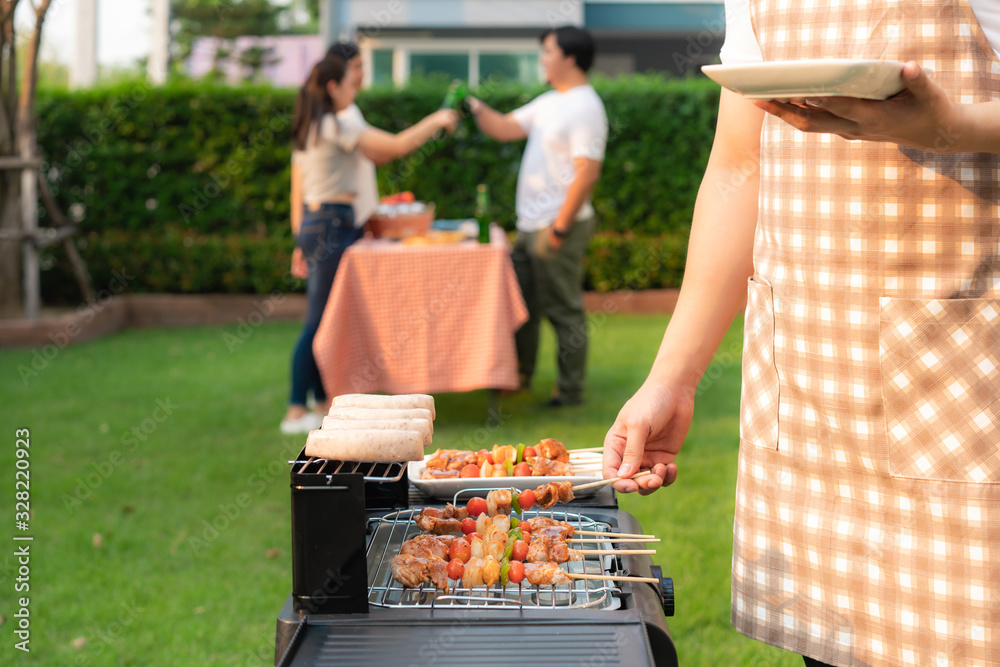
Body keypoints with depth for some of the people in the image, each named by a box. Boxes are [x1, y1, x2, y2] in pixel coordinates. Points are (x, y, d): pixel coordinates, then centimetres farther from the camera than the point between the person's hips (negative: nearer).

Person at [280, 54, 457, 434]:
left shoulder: (307, 130, 16)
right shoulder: (338, 124, -11)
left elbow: (297, 192, 19)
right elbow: (398, 146, -16)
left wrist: (301, 240, 22)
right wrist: (436, 121, -2)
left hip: (311, 223, 10)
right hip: (333, 223, -10)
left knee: (324, 318, 13)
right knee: (319, 320, -7)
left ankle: (322, 402, 17)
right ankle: (297, 411, -5)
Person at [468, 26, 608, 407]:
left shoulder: (585, 107, -16)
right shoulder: (549, 102, 15)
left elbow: (587, 173, -22)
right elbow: (505, 129, 21)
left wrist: (560, 228, -22)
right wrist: (475, 107, 5)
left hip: (558, 227, -10)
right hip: (530, 225, 10)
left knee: (563, 310, -1)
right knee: (520, 301, 16)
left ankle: (571, 390, 9)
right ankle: (520, 376, 29)